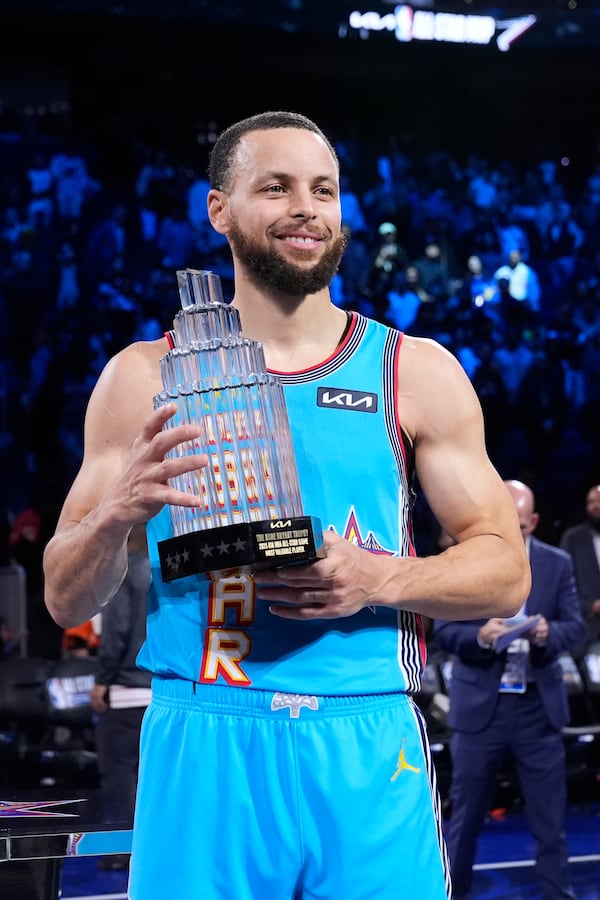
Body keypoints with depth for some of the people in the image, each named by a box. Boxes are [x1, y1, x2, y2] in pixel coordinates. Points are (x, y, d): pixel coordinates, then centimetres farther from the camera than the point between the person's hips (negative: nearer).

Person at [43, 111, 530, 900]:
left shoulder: (418, 373, 8)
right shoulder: (148, 377, 7)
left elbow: (506, 573, 7)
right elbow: (66, 599, 7)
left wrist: (380, 580, -11)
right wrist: (115, 513, -14)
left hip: (370, 753, 1)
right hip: (202, 752, 0)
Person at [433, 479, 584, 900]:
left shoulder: (558, 563, 2)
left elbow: (575, 626, 0)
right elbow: (442, 630, -4)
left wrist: (549, 633, -22)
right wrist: (479, 636, -24)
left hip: (539, 705, 1)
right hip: (479, 705, -1)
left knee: (550, 816, 6)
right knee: (465, 813, 9)